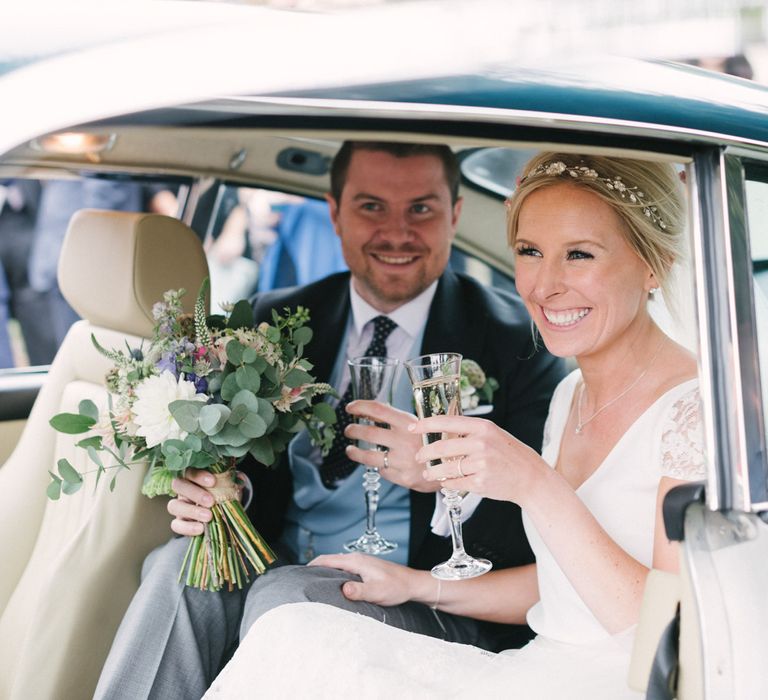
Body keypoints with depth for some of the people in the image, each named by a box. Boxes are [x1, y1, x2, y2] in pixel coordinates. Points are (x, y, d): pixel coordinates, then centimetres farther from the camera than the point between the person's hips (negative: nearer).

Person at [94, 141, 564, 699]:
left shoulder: (518, 340, -4)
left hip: (427, 607, -3)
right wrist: (206, 492, -13)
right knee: (183, 564, -26)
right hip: (277, 569, 4)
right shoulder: (276, 321, 8)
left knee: (286, 596, -31)